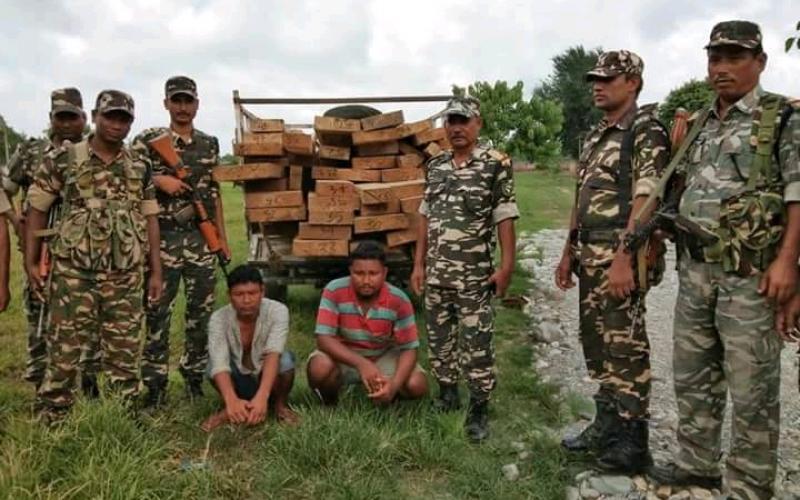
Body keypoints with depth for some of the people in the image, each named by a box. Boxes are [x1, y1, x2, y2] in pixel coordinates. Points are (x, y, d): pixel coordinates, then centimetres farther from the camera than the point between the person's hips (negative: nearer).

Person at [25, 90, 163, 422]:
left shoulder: (140, 168, 8)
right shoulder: (62, 159, 0)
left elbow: (149, 219, 9)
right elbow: (36, 210, 4)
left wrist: (156, 271, 6)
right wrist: (31, 262, -1)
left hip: (126, 275, 2)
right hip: (73, 272, -2)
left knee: (124, 351, 9)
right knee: (64, 348, 3)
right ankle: (51, 417, 17)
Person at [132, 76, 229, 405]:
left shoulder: (210, 144, 12)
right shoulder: (147, 140, 1)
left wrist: (222, 237, 12)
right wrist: (158, 181, -16)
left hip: (203, 238, 4)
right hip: (164, 238, -3)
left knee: (201, 312, 8)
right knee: (158, 313, -1)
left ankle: (195, 379, 21)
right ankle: (154, 385, 9)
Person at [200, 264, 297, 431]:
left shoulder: (278, 311, -25)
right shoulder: (219, 318, -22)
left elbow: (273, 353, -39)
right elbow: (219, 362, -36)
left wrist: (262, 396, -55)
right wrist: (231, 400, -55)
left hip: (270, 379, -1)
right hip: (239, 383, 1)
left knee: (285, 359, -33)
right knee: (213, 361, -29)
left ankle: (280, 404, -4)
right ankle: (229, 408, -4)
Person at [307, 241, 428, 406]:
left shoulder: (399, 300, -21)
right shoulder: (334, 291, -23)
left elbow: (408, 349, -17)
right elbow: (324, 338, -27)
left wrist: (394, 385, -37)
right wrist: (361, 364, -41)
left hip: (383, 356, 1)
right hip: (343, 355, -1)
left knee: (417, 386, -22)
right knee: (320, 368, -34)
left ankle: (386, 394, 13)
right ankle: (329, 400, 2)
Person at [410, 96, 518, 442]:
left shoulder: (496, 164, -6)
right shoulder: (435, 166, 9)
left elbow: (505, 219, -8)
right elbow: (426, 217, 12)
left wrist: (506, 266, -13)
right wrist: (419, 264, 9)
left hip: (474, 274, -5)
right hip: (436, 273, 5)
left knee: (478, 344, 1)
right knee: (439, 339, 14)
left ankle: (479, 409, 13)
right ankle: (447, 394, 31)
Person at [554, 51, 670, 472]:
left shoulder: (646, 131, -8)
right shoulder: (594, 136, 18)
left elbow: (644, 198, -18)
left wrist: (623, 258, -24)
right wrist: (569, 252, 18)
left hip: (620, 255, -9)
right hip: (590, 255, 9)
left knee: (625, 347, -3)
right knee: (596, 342, 14)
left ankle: (633, 442, 8)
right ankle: (607, 425, 28)